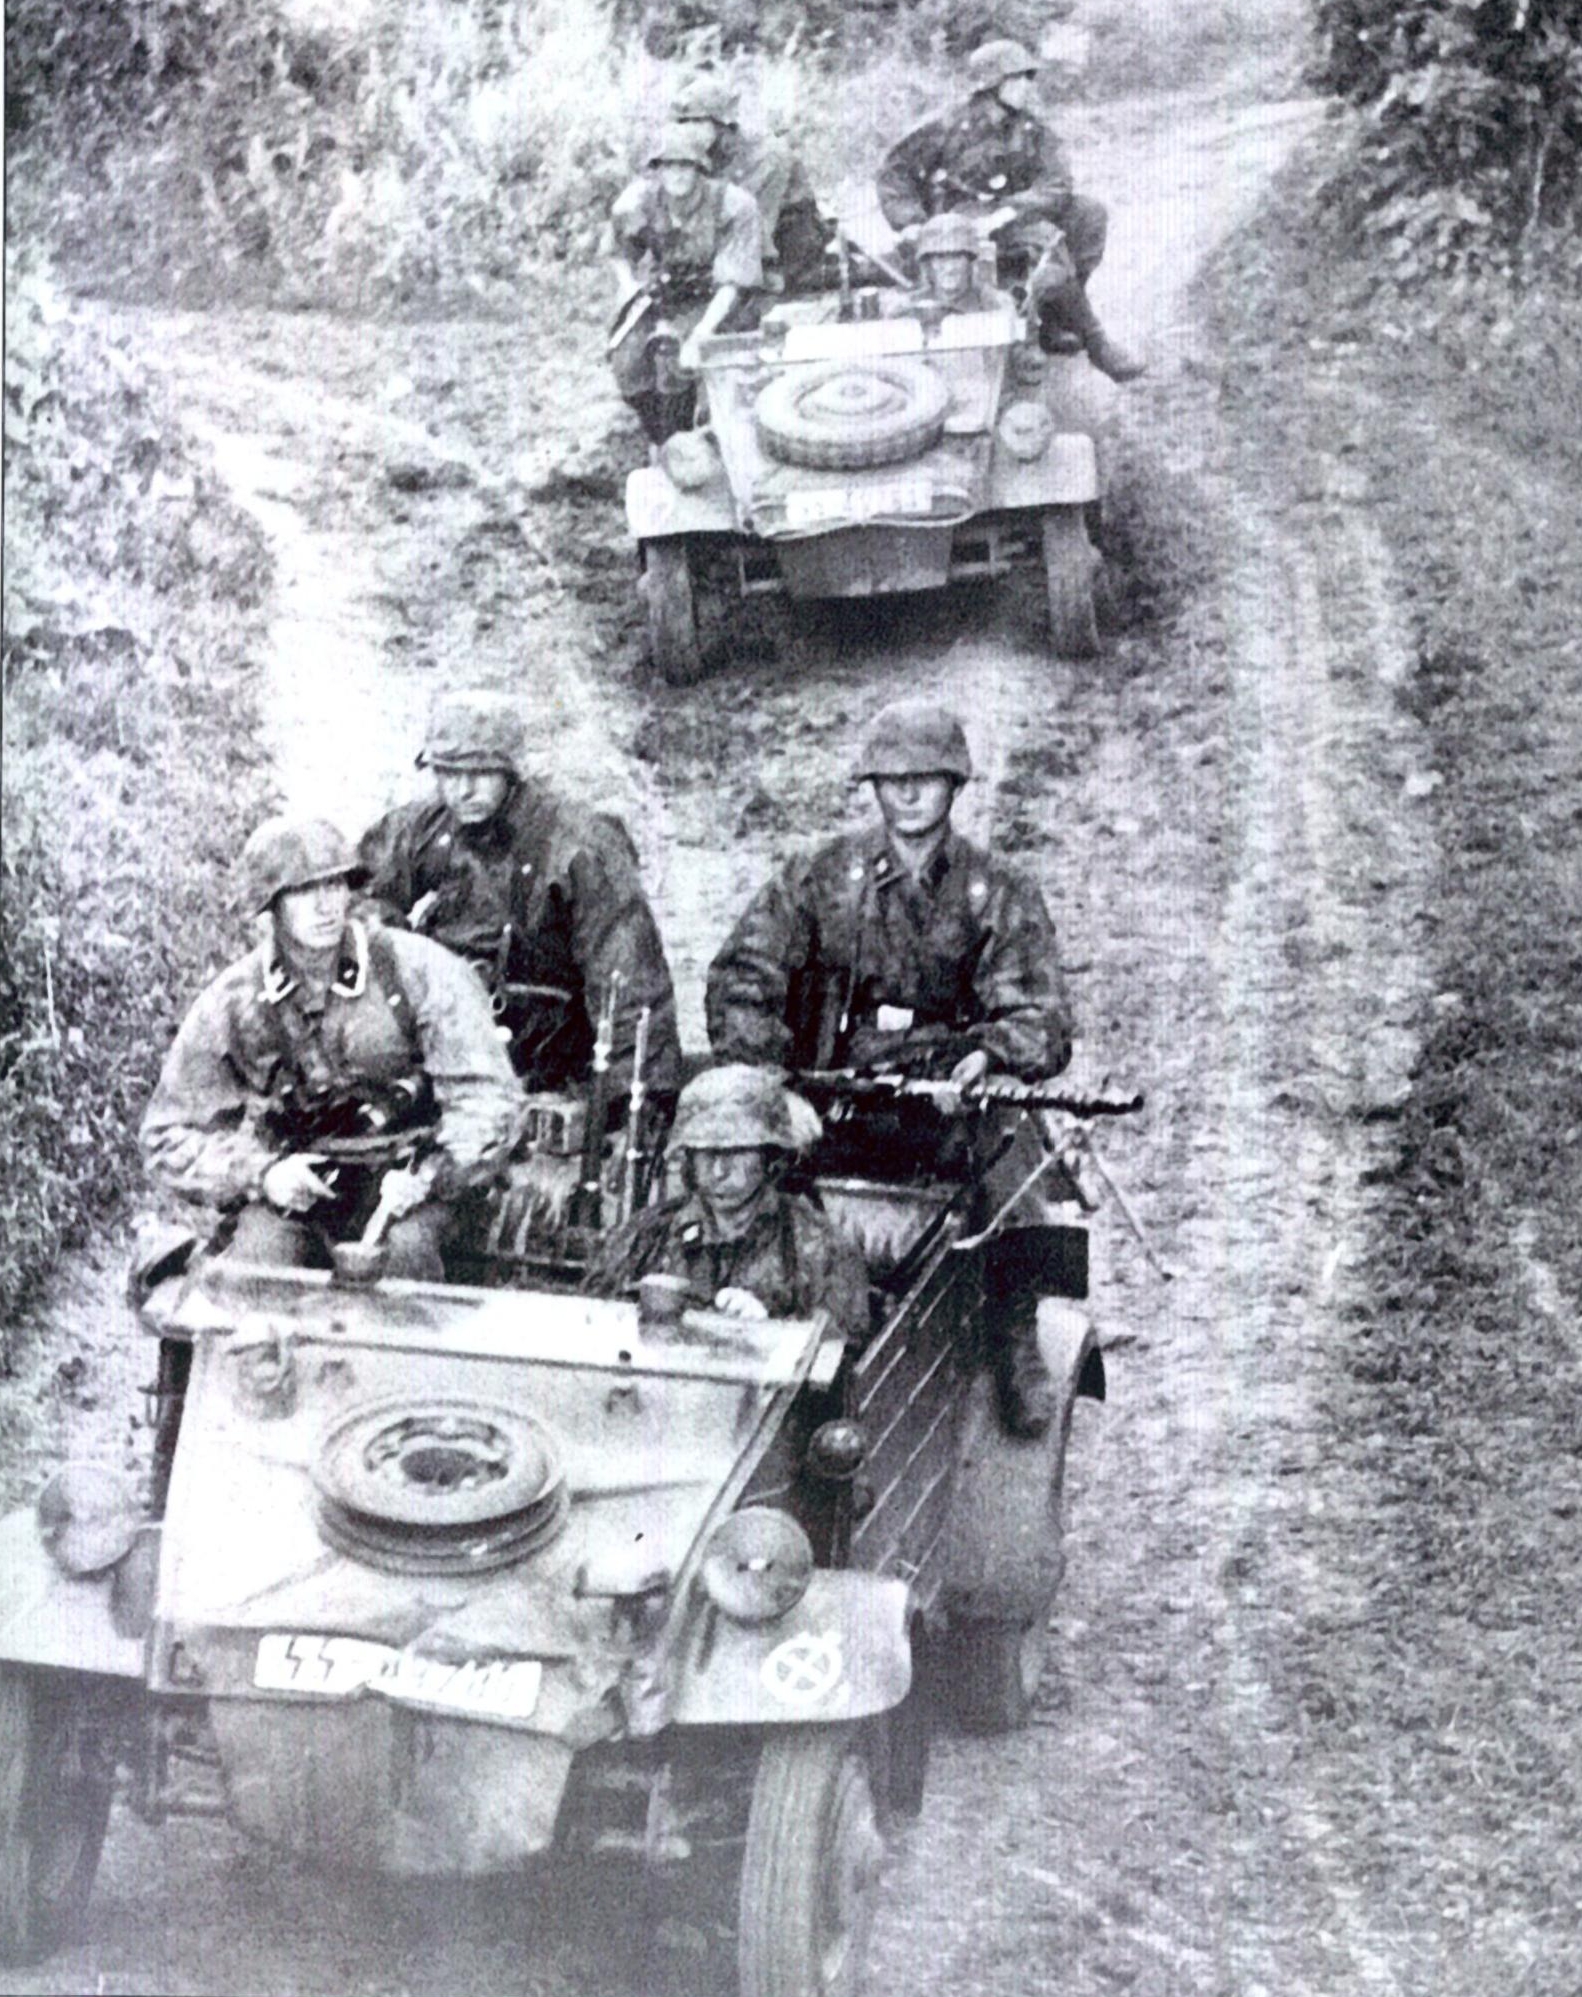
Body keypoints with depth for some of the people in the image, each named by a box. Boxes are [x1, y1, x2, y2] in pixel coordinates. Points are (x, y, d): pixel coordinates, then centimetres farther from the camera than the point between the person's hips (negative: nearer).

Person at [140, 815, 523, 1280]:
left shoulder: (418, 969, -7)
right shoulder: (231, 1005, -3)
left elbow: (489, 1099, -9)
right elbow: (168, 1141, 3)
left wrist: (429, 1173, -25)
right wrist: (261, 1173, -14)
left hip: (401, 1176, -1)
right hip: (296, 1187, 1)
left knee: (404, 1248, -33)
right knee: (260, 1256, -29)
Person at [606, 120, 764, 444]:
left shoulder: (733, 207, -25)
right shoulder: (635, 202, -13)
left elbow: (732, 285, -24)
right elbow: (621, 255, 9)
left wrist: (699, 338, -34)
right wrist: (636, 294, -8)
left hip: (714, 299, -4)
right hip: (661, 291, 4)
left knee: (671, 352, -30)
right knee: (627, 359, -20)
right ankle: (659, 446, 3)